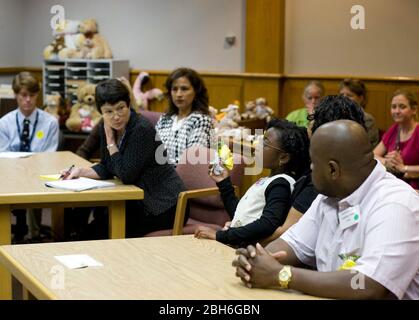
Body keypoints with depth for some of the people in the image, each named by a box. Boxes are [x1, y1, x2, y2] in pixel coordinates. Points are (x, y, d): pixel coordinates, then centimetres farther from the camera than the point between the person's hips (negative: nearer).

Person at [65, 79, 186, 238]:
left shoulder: (142, 129, -22)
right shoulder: (107, 127, 0)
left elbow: (126, 175, -22)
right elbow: (106, 169, 10)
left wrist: (110, 140, -16)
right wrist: (80, 171, -6)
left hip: (164, 206, -7)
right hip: (141, 201, 7)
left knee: (102, 231, -14)